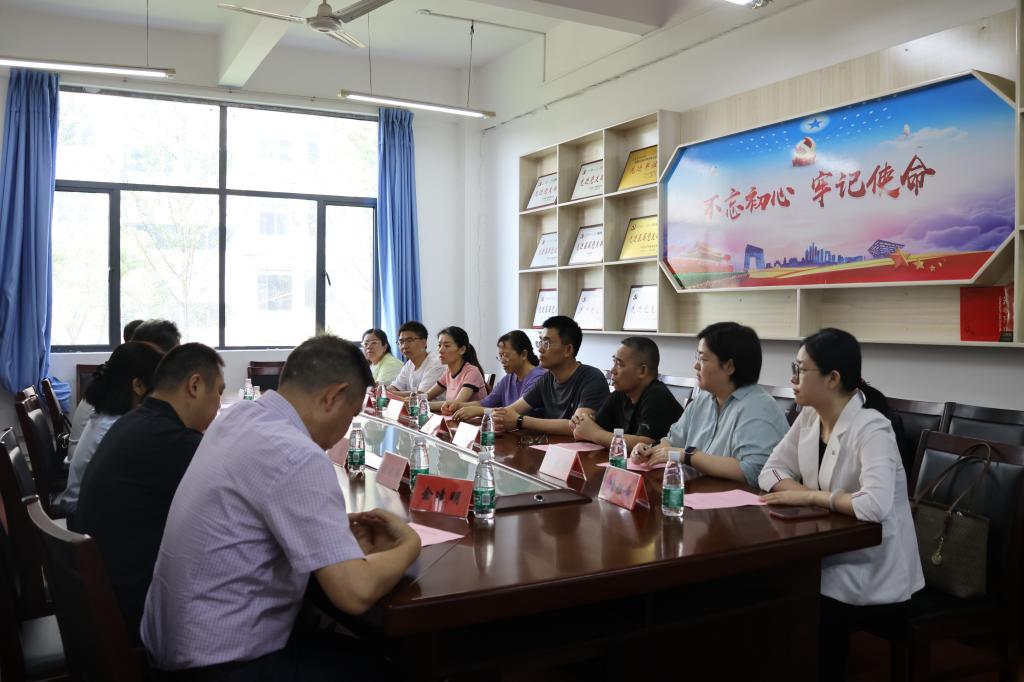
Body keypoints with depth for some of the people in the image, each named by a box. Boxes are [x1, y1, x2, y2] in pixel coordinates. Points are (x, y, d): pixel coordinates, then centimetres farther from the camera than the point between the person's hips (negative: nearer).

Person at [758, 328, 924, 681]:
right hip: (830, 555, 6)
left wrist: (810, 497, -23)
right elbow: (770, 471, 4)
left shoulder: (870, 429, -22)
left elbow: (876, 505, -36)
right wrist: (802, 492, -16)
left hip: (873, 575, -6)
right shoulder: (809, 417, 1)